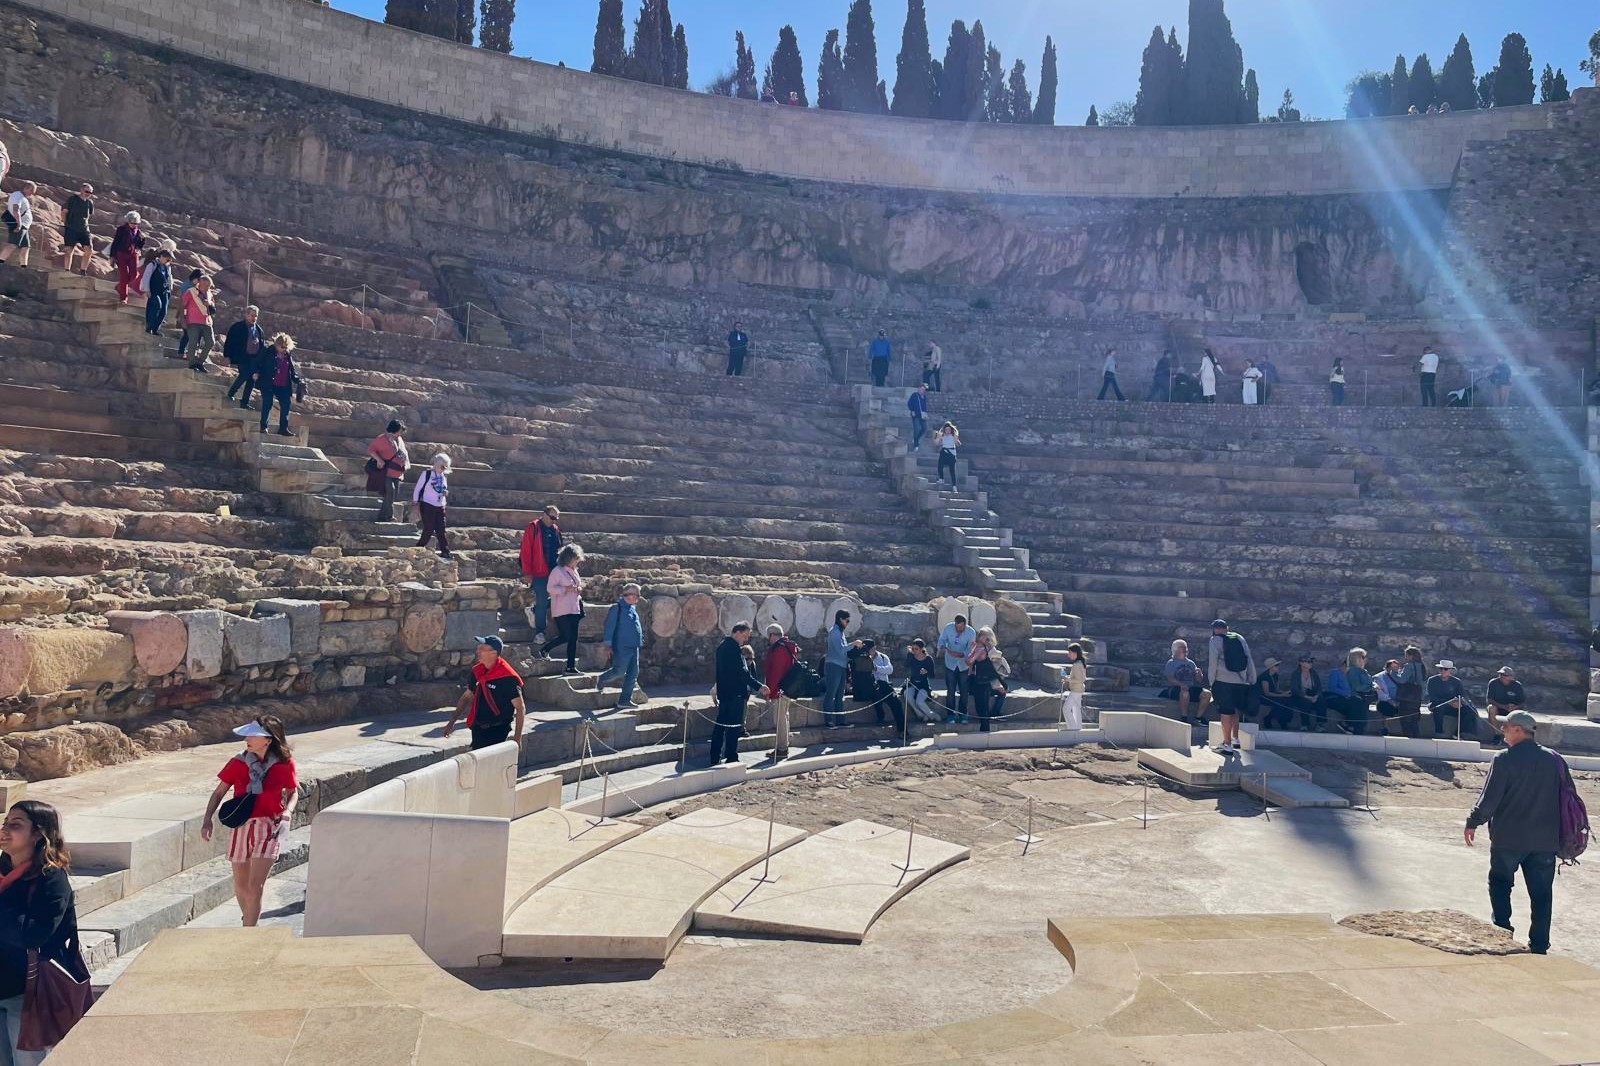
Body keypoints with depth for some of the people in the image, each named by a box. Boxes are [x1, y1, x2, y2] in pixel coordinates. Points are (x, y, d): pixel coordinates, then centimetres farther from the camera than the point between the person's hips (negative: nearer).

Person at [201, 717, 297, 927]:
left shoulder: (284, 763, -7)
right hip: (241, 825, 3)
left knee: (255, 887, -13)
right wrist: (207, 820, -7)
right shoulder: (238, 763, -4)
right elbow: (219, 792, 4)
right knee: (241, 887, 15)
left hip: (269, 826, -3)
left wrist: (287, 811, -12)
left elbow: (293, 792, 7)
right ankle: (249, 923, 40)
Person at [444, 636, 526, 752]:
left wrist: (517, 737, -20)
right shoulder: (477, 670, 3)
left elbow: (520, 708, -16)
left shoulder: (507, 677, -19)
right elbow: (467, 696, 17)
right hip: (478, 729, 7)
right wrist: (452, 721, 14)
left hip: (497, 731, -7)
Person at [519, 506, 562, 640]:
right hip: (539, 573, -6)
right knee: (542, 602, -4)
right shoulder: (533, 528, -4)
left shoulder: (556, 530, 13)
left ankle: (534, 610, 27)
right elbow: (526, 551, -8)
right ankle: (539, 632, 5)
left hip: (554, 572, 6)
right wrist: (527, 573, -12)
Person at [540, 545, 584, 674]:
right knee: (565, 637, -10)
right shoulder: (557, 571, -9)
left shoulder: (574, 571, 15)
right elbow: (550, 587, -14)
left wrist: (579, 589, 5)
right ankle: (544, 649, 15)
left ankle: (571, 666, 9)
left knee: (573, 638, 5)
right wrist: (566, 589, -22)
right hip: (562, 610, -8)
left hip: (574, 609, 8)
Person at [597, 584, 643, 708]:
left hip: (634, 647, 8)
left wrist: (640, 642, 23)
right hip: (622, 647, -8)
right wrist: (608, 644, -15)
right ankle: (600, 680, 25)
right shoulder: (617, 608, -10)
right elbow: (609, 627, -12)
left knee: (633, 673, 6)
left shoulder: (633, 608, 14)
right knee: (619, 671, -5)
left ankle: (625, 700, 13)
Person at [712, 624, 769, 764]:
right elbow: (742, 672, -22)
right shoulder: (733, 648, -17)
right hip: (735, 694, -10)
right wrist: (758, 686, -21)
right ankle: (731, 758, 0)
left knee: (720, 725, 12)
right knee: (733, 726, -4)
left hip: (723, 692, 10)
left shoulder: (723, 645, 14)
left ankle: (715, 758, 15)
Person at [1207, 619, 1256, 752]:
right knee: (1235, 711, 21)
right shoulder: (1239, 638, 12)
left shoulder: (1216, 640, -1)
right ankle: (1235, 739, 26)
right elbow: (1250, 660, 11)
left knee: (1226, 712, 0)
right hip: (1241, 682, 5)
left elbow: (1213, 663, -7)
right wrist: (1252, 680, 16)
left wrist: (1212, 682, 1)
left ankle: (1227, 744, 1)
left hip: (1224, 681, -5)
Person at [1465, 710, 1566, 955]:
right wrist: (1564, 834, 19)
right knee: (1541, 893, 9)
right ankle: (1539, 946, 12)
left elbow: (1489, 797, -13)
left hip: (1508, 837, -4)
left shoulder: (1505, 759, -13)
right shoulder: (1554, 759, 2)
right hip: (1545, 840, 4)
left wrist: (1473, 822, 0)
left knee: (1500, 883, 14)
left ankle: (1503, 931, 8)